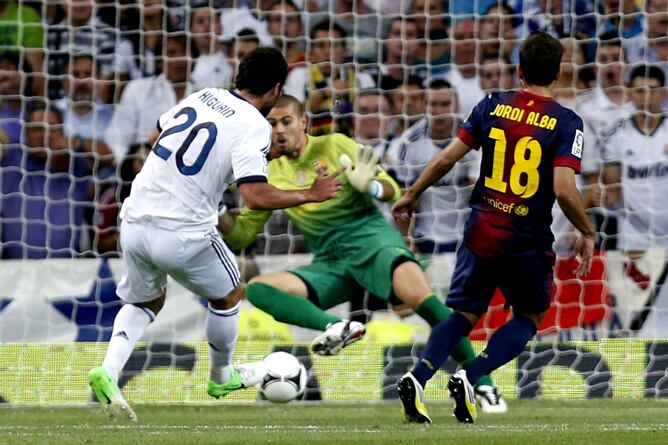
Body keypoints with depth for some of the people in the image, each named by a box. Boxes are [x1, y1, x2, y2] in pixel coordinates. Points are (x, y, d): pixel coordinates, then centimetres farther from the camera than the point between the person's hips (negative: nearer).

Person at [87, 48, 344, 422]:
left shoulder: (201, 97, 9)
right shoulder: (254, 125, -11)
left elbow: (156, 137, 25)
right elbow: (256, 195, -21)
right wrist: (311, 195, -8)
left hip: (135, 220, 6)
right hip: (183, 235, -6)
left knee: (146, 301, 28)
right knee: (229, 295, 23)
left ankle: (109, 370, 5)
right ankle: (222, 376, 40)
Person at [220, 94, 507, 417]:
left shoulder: (335, 146, 4)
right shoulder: (271, 175, 12)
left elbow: (392, 190, 2)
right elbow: (241, 234, 14)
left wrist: (369, 187, -21)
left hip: (369, 236, -4)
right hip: (329, 263, 4)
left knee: (419, 295, -32)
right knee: (257, 288, -19)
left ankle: (481, 383, -25)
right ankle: (335, 327, -39)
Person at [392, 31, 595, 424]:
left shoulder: (493, 106, 0)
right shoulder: (566, 123, -9)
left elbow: (447, 159, 0)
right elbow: (564, 189, -19)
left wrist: (413, 194, 15)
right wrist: (588, 234, -4)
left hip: (482, 231, 3)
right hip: (529, 241, -3)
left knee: (465, 314, 16)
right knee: (530, 317, 18)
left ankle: (418, 377, -8)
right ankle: (470, 378, -3)